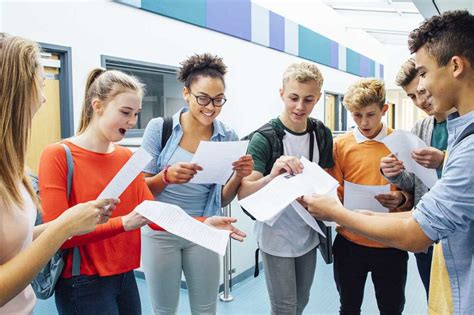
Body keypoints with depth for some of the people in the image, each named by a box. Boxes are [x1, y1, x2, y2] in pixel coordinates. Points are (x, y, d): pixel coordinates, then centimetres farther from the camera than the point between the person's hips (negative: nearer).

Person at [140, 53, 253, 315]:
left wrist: (238, 176, -17)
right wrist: (167, 176, -25)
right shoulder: (159, 128, -10)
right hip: (160, 233, -2)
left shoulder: (228, 137, -3)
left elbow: (222, 200, 3)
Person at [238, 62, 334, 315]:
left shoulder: (322, 135, -1)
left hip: (308, 234, 5)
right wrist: (271, 177, -39)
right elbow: (243, 194, -21)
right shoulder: (264, 138, -16)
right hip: (276, 237, -5)